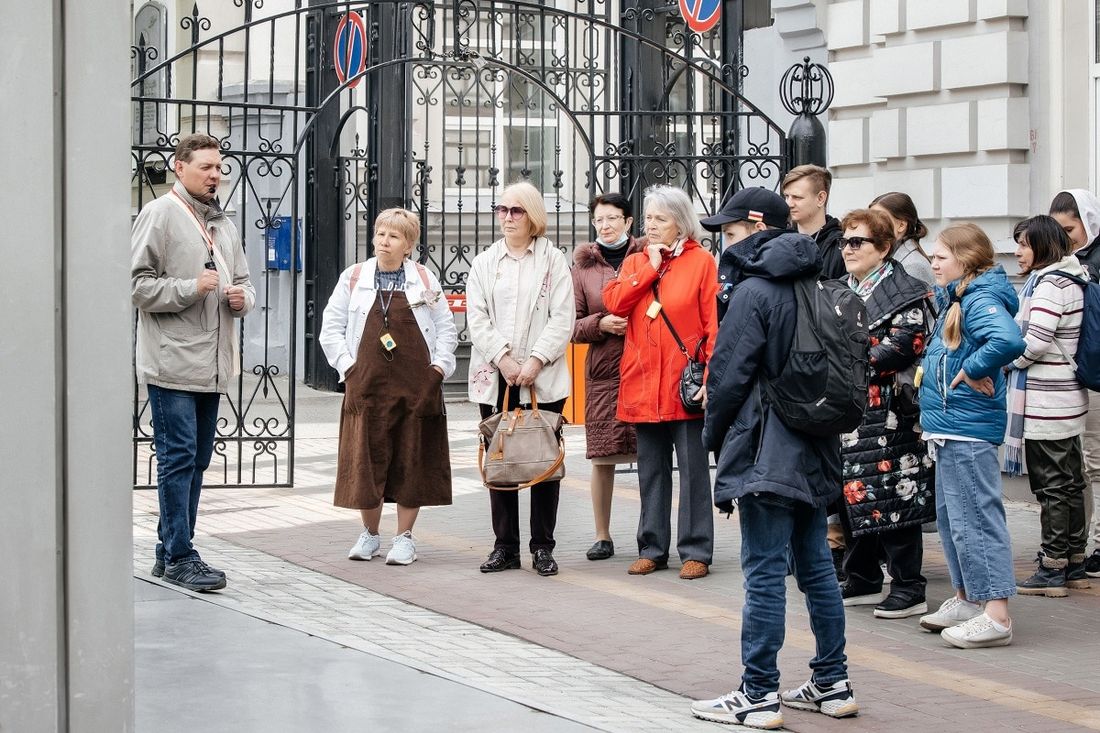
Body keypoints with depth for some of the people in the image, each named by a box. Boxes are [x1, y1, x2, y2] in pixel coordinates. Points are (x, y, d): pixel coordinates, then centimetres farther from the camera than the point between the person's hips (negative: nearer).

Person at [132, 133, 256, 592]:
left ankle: (170, 552, 21)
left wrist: (242, 297, 4)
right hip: (173, 361, -8)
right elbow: (137, 283, -11)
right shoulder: (159, 215, -5)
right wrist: (192, 288, -17)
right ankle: (179, 557, -4)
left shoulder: (224, 224, 19)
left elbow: (243, 281, 26)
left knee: (196, 460, 12)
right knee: (178, 457, -8)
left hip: (212, 365, 8)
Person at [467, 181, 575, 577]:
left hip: (543, 379, -2)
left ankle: (543, 547, 7)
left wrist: (536, 360, -12)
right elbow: (476, 319, 4)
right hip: (495, 378, 2)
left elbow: (563, 319, -2)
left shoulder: (553, 260, 6)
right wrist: (502, 358, -10)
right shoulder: (484, 263, 12)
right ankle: (505, 546, 11)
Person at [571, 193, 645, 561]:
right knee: (602, 456, 5)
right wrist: (600, 324, -8)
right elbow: (573, 324, 10)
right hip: (602, 371, 2)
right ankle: (602, 535, 16)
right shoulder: (584, 266, 11)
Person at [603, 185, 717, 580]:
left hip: (685, 384, -4)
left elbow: (714, 322, -5)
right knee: (651, 470, 11)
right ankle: (652, 548, 18)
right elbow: (614, 302, -2)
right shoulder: (634, 262, 15)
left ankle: (696, 551, 5)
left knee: (693, 469, -1)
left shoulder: (701, 261, 0)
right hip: (643, 384, 5)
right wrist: (650, 268, -5)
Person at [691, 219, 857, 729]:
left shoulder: (755, 292, -12)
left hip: (767, 453, -8)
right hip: (815, 455, 8)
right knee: (815, 567, 14)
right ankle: (832, 685, 19)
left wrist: (714, 435, 2)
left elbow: (729, 374, -13)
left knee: (764, 573, -6)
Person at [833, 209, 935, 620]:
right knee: (851, 497, 11)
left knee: (894, 497, -6)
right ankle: (863, 582, 22)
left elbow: (906, 344, -17)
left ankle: (909, 589, 0)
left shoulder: (903, 292, -5)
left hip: (887, 414, -8)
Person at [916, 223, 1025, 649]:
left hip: (968, 428, -11)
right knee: (950, 517, 18)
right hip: (949, 426, 11)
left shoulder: (981, 300, -16)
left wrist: (972, 370, -22)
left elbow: (1009, 341, -34)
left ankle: (996, 617, -7)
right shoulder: (955, 299, 15)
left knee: (975, 518, -9)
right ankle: (965, 600, 28)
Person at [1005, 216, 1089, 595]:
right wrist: (1018, 358, 11)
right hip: (1067, 397, 9)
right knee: (1070, 482, 13)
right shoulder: (1071, 279, 12)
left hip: (1044, 402, -9)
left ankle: (1052, 569, 1)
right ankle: (1074, 565, 20)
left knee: (1051, 486, -4)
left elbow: (1035, 341, -23)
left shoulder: (1048, 284, -16)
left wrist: (1009, 360, -5)